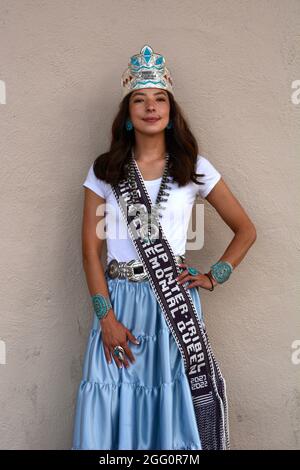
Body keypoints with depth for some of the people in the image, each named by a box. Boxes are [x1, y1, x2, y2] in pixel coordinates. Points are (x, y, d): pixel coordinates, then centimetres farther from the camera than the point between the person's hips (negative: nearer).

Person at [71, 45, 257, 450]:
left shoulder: (194, 168, 3)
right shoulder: (104, 170, 4)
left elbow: (246, 230, 8)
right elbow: (91, 247, 0)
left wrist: (214, 276, -3)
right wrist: (106, 316, -8)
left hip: (175, 301, 0)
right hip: (118, 301, 1)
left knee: (175, 405, 6)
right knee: (115, 412, 5)